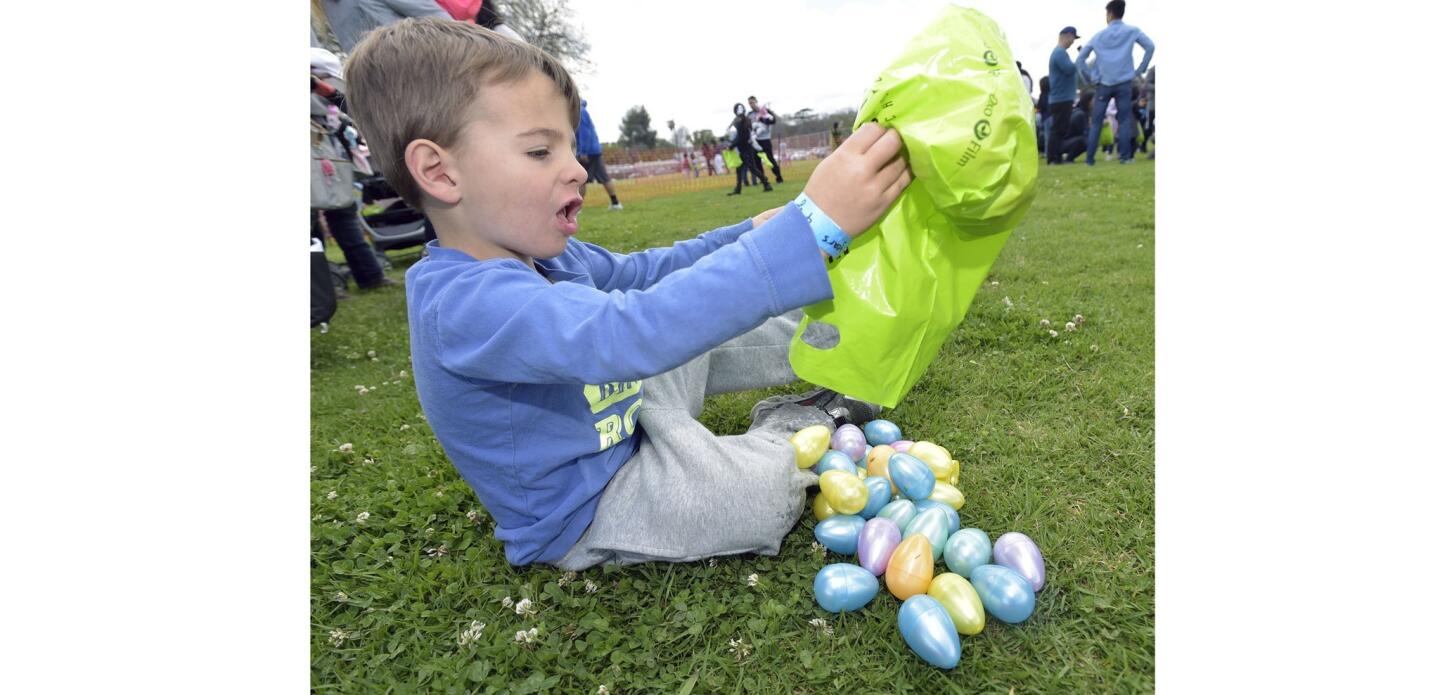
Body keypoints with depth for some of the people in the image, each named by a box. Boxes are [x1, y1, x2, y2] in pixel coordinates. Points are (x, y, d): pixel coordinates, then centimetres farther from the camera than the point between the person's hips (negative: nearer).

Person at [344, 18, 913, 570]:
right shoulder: (464, 304, -34)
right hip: (583, 513, -8)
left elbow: (637, 272, 12)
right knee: (765, 490, -28)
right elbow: (629, 333, -48)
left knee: (705, 331, 9)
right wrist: (812, 227, -52)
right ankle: (799, 424, 4)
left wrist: (746, 235, 5)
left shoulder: (543, 254, -3)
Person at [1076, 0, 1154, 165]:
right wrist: (1140, 70, 5)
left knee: (1096, 121, 6)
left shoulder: (1099, 35, 10)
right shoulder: (1132, 31, 6)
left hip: (1103, 84, 1)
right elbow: (1150, 47, -4)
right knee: (1125, 119, 1)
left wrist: (1091, 76, 10)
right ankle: (1125, 156, -7)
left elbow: (1080, 58, 9)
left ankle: (1089, 158, 3)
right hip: (1123, 83, -1)